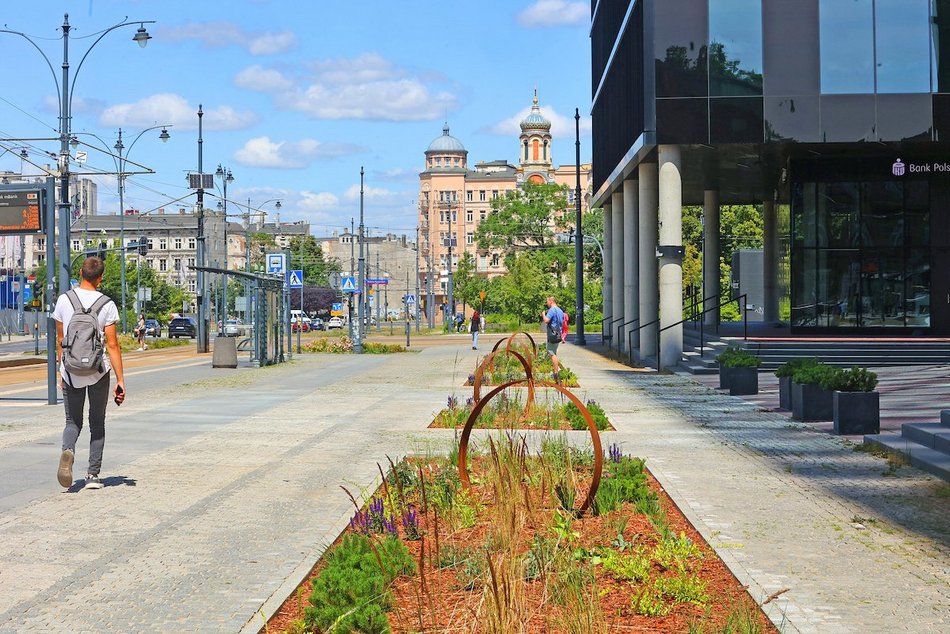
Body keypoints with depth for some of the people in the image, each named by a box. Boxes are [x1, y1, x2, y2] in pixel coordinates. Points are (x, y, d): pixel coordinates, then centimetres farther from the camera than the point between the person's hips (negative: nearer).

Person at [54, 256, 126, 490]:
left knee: (73, 422, 13)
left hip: (71, 372, 1)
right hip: (98, 373, -1)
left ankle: (68, 451, -18)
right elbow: (112, 345, -10)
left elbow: (60, 340, 6)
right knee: (97, 424, 12)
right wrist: (120, 380, -6)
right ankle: (93, 475, 10)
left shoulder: (64, 300, -1)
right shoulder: (107, 305, -8)